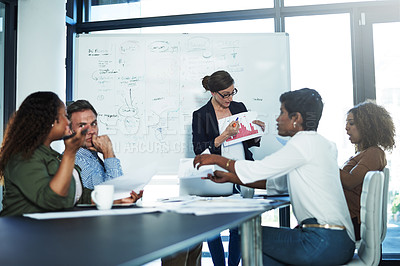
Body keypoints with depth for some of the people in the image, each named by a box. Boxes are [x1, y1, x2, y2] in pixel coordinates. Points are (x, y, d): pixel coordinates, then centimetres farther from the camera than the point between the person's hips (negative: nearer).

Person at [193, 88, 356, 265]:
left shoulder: (305, 141, -13)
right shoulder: (319, 143, 16)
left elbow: (258, 170, -12)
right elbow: (277, 183, 19)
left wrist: (217, 159, 1)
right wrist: (230, 177, 17)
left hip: (325, 242, -9)